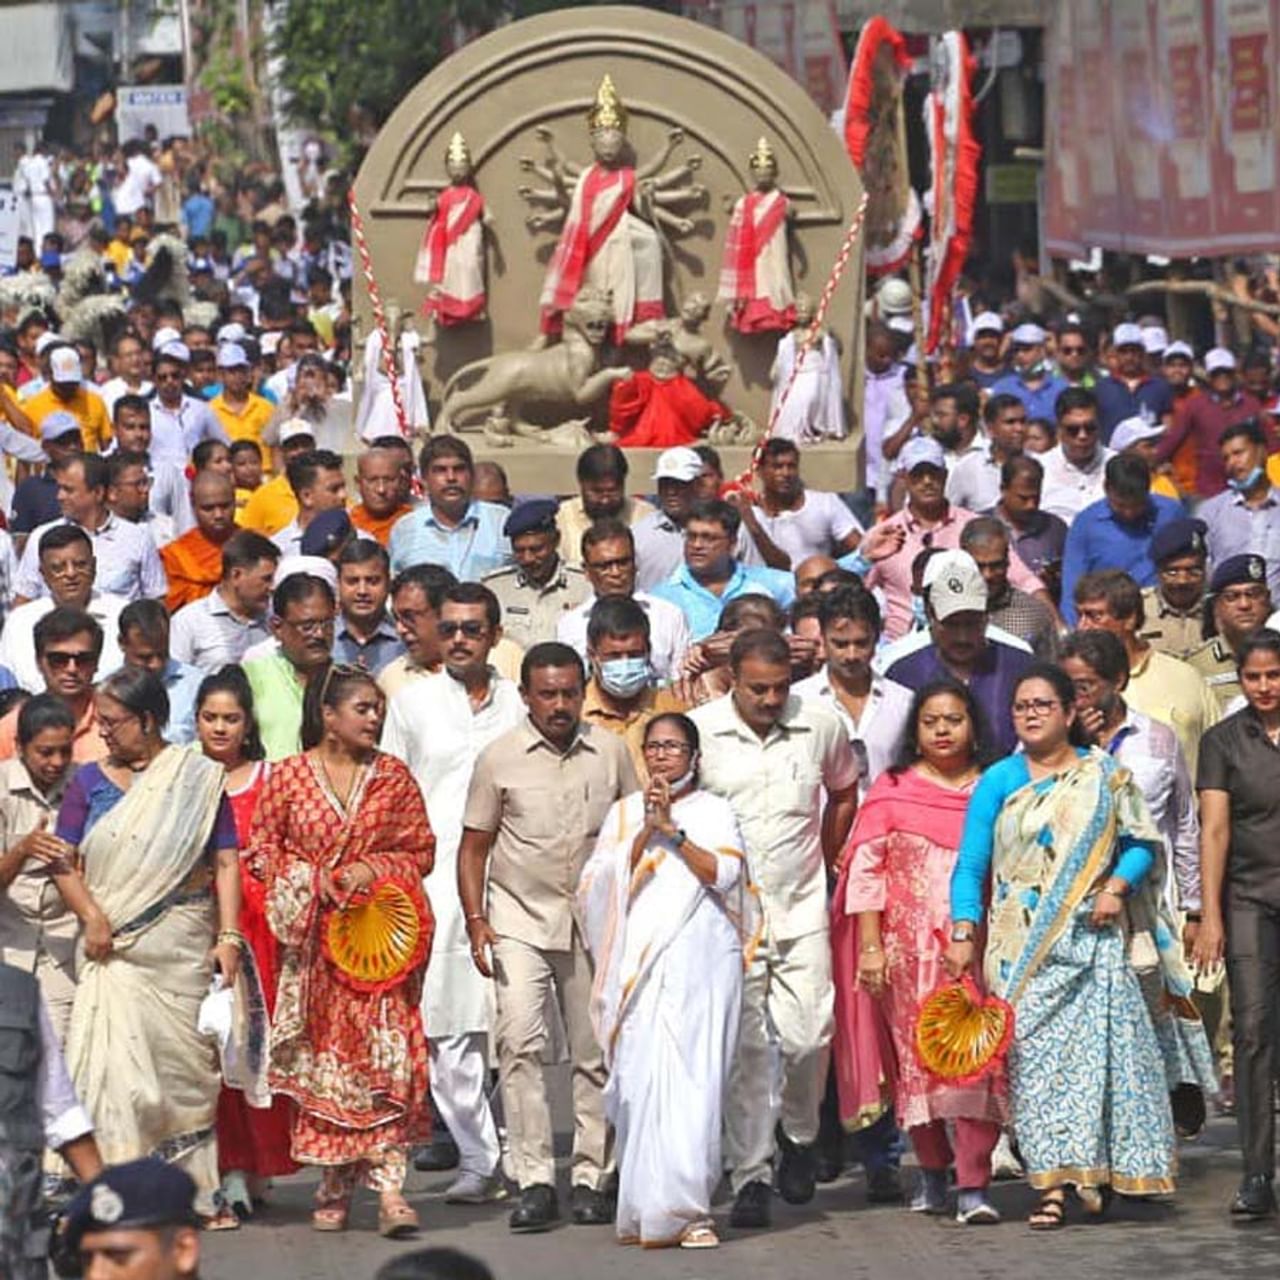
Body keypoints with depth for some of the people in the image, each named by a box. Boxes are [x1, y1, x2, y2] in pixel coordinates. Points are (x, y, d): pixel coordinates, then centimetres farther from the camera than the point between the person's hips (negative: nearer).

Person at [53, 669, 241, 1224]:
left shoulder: (199, 778, 5)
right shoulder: (89, 781, 8)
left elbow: (225, 862, 2)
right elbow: (65, 862, 5)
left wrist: (228, 936, -7)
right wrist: (92, 917, -11)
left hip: (183, 944, 0)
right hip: (115, 948, 0)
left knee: (187, 1060, 2)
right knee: (113, 1061, -8)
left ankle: (197, 1189, 9)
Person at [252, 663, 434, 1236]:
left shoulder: (393, 776, 8)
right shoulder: (288, 776, 4)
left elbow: (421, 849, 9)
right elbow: (262, 848, 7)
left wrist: (372, 869, -8)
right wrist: (313, 878, -8)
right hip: (313, 936, 0)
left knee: (385, 1055, -10)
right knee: (321, 1056, 2)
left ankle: (388, 1187, -15)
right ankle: (335, 1186, 12)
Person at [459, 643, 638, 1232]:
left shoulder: (611, 753, 4)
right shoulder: (501, 758, -1)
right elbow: (474, 846, 4)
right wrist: (476, 920, -5)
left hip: (594, 922, 2)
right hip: (520, 919, -2)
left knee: (595, 1051, 5)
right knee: (520, 1040, -15)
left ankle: (591, 1177, 14)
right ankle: (534, 1180, -14)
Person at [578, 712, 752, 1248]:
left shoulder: (714, 811, 12)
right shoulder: (623, 812, 18)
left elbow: (724, 873, -3)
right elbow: (607, 880, 5)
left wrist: (674, 830, -8)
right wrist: (646, 830, -5)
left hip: (700, 961, -2)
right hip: (641, 960, 2)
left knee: (693, 1079, -9)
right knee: (641, 1077, -8)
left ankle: (687, 1209, -10)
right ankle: (646, 1209, -4)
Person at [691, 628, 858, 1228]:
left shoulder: (821, 727, 1)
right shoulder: (699, 731, -5)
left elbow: (844, 794, 20)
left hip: (801, 912, 1)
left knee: (808, 1037, -5)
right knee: (744, 1047, -3)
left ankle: (799, 1136, 23)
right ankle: (749, 1176, 3)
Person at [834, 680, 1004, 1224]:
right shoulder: (892, 791, 7)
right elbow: (865, 871, 4)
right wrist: (870, 947, -3)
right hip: (909, 949, 1)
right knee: (915, 1055, 5)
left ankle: (974, 1184, -13)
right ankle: (932, 1172, 20)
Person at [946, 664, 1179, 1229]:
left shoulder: (1104, 775, 8)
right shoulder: (998, 782, 6)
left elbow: (1140, 842, 10)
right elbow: (970, 866, 3)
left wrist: (1116, 888, -9)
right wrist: (963, 933, -8)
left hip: (1090, 940, 0)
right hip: (1021, 946, 0)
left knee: (1097, 1046, -6)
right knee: (1032, 1054, -7)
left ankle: (1094, 1171, 5)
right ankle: (1050, 1185, -8)